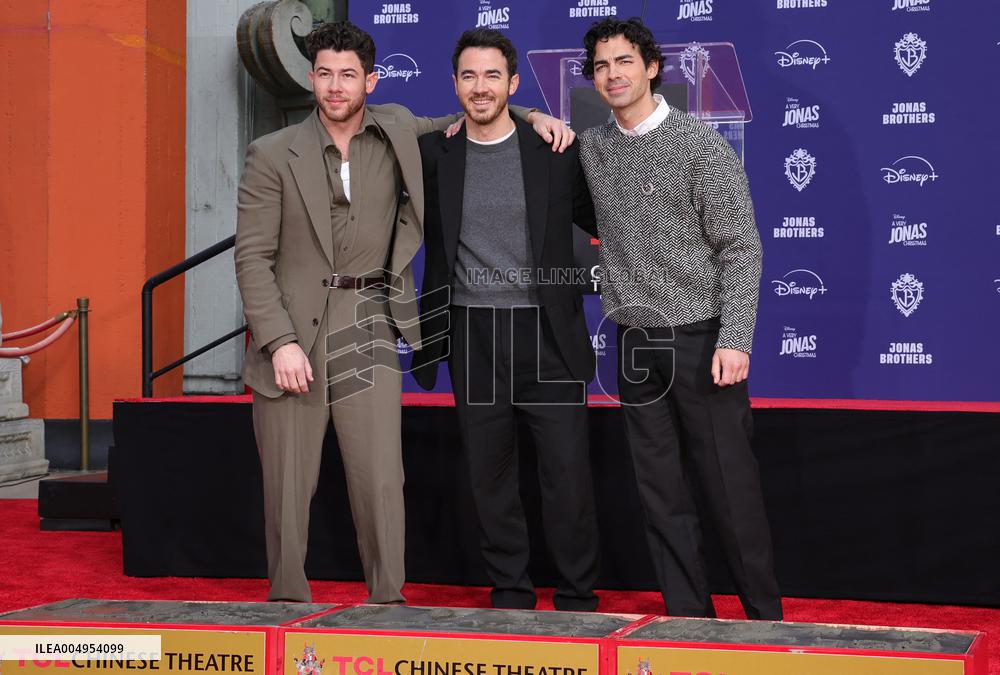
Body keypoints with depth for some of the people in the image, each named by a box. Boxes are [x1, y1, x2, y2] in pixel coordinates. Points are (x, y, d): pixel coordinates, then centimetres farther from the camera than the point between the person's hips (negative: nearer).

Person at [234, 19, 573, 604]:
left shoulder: (396, 130, 6)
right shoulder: (274, 155, -2)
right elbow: (253, 257, -4)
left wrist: (531, 117, 6)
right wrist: (280, 342, -13)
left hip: (368, 326, 2)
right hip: (293, 328, -1)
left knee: (381, 480, -5)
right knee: (288, 485, 2)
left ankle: (388, 603, 3)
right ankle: (287, 604, 14)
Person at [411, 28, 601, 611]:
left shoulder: (554, 151, 2)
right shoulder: (432, 155, 4)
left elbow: (601, 220, 13)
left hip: (547, 336, -1)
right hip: (471, 337, 2)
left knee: (568, 470, -2)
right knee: (491, 475, 6)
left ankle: (577, 600, 9)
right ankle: (511, 595, 17)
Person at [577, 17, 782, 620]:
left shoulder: (700, 145, -6)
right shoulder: (592, 148, 9)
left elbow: (740, 248, -8)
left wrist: (735, 340, -17)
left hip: (700, 338, -5)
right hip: (635, 343, 5)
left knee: (731, 488, -3)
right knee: (662, 494, 6)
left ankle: (766, 616, 7)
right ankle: (691, 617, 13)